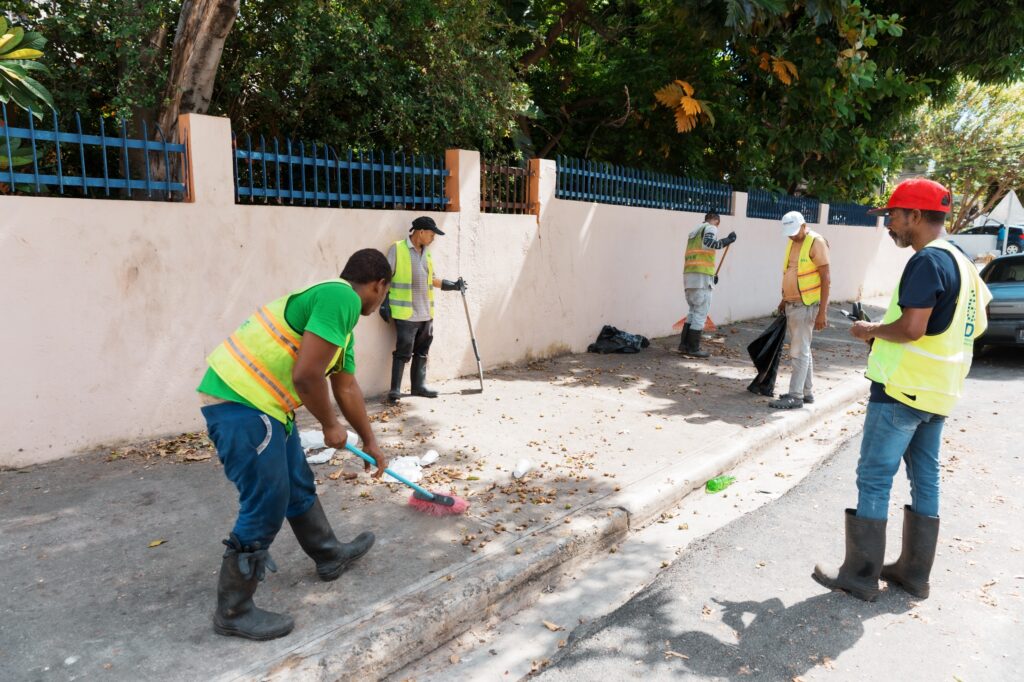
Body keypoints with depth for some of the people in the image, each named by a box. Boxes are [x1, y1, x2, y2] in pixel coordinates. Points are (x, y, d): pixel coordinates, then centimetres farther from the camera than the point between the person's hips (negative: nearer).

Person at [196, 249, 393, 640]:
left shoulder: (338, 311, 17)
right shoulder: (341, 297, -17)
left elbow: (346, 388, 27)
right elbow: (306, 376, -24)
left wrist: (370, 442, 35)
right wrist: (330, 426, -7)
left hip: (262, 402, 10)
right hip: (239, 402, -10)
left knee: (298, 486, 23)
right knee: (265, 506, -1)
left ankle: (329, 555, 43)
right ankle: (234, 611, 16)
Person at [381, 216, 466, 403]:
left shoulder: (426, 253, 14)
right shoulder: (397, 249, -7)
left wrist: (452, 285, 16)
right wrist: (384, 303, -11)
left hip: (426, 312, 7)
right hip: (406, 312, -7)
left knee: (421, 352, 13)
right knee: (403, 352, -5)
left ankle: (419, 386, 22)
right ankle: (395, 389, 2)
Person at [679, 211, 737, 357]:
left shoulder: (695, 231, 26)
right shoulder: (710, 228, 1)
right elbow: (707, 244, -21)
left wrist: (710, 275, 26)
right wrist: (727, 241, -16)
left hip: (689, 274, 8)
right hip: (701, 275, -8)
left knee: (693, 311, 16)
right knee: (701, 313, -3)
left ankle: (684, 345, 14)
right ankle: (693, 348, -2)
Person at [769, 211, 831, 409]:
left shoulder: (816, 242, -14)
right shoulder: (792, 242, 11)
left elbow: (826, 279, -16)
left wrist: (822, 312, -19)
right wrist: (784, 299, 21)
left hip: (806, 306, -8)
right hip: (792, 305, 8)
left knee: (799, 352, -6)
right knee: (802, 350, 13)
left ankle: (796, 396, -1)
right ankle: (807, 392, 22)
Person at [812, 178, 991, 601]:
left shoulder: (927, 261, -16)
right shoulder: (960, 262, 14)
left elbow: (911, 328, -26)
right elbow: (975, 324, 21)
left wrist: (871, 330, -7)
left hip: (902, 390, -10)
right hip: (937, 392, 10)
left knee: (873, 479, -2)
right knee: (925, 479, 13)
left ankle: (860, 575, 6)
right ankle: (914, 573, 23)